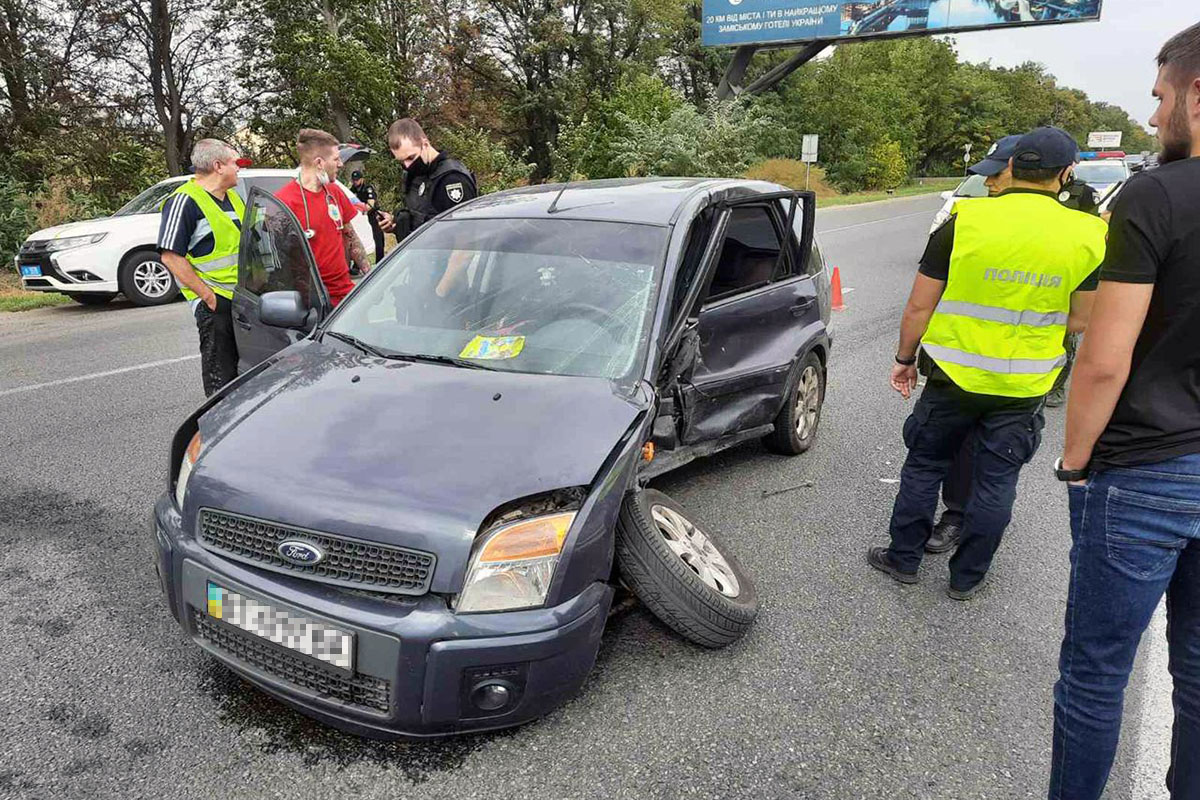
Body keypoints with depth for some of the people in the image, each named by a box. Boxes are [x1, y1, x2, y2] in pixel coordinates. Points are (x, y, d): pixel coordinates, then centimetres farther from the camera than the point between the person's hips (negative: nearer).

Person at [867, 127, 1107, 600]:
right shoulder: (1087, 236, -7)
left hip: (955, 378, -1)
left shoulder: (964, 221, -11)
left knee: (924, 467, 16)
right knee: (996, 482, 14)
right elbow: (1082, 320, 0)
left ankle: (903, 559, 28)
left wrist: (905, 358, 5)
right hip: (1024, 388, 1)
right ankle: (967, 578, 26)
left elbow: (919, 306, -8)